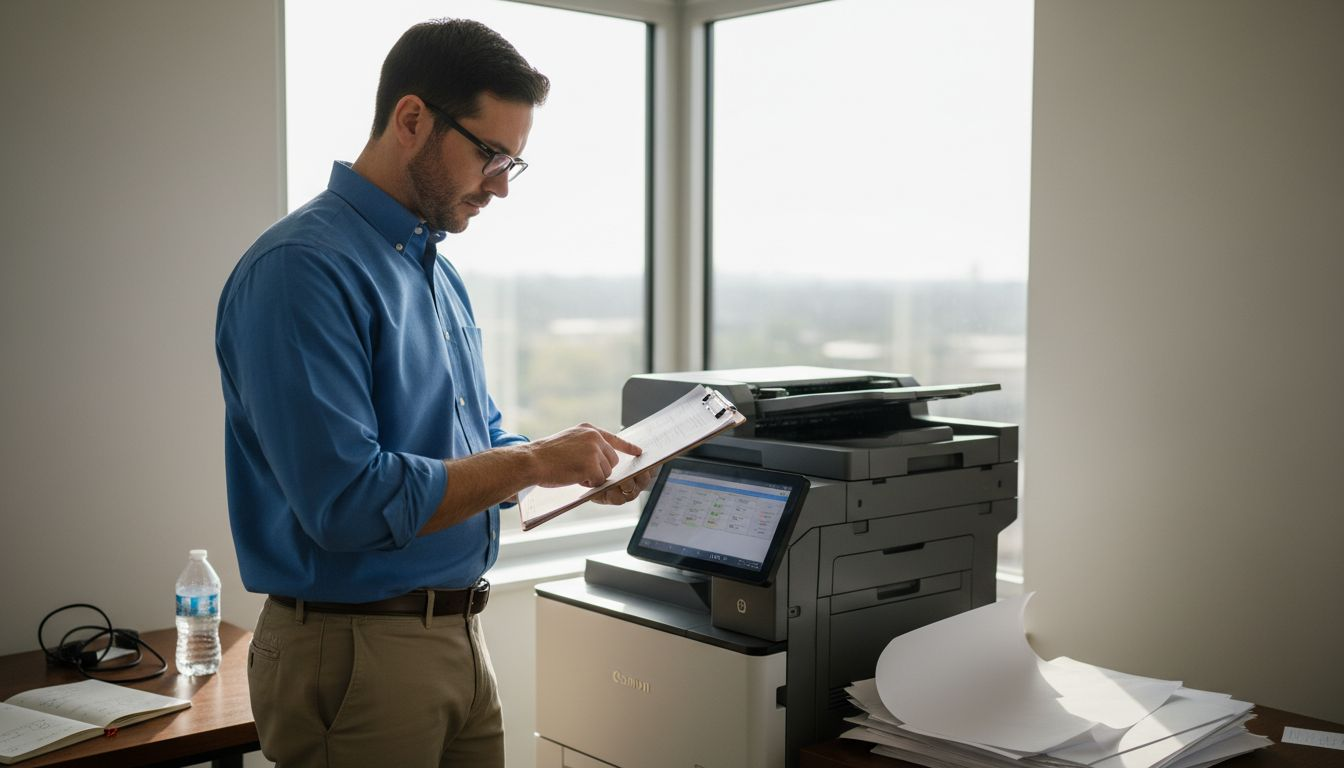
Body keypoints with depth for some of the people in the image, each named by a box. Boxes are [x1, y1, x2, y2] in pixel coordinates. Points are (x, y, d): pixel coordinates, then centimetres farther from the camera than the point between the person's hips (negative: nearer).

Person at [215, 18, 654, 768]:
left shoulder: (438, 269, 10)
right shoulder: (303, 269, -18)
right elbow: (348, 501, -26)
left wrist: (578, 465, 1)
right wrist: (534, 461, -18)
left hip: (461, 637, 8)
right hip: (356, 648, -8)